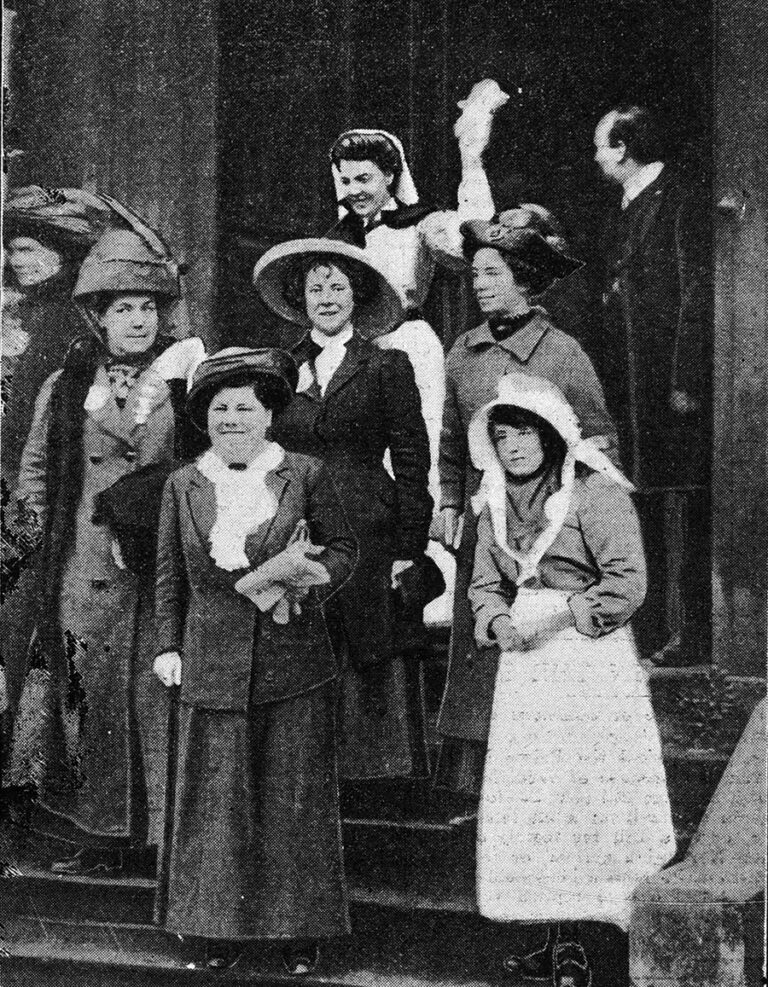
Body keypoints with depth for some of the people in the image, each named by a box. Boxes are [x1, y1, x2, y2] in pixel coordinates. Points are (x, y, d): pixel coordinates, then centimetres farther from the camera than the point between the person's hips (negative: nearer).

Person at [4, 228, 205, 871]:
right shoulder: (65, 388, 8)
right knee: (92, 692, 1)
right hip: (87, 575, 1)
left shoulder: (184, 379, 5)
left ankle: (172, 830, 8)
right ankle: (101, 833, 12)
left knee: (163, 694, -2)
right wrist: (62, 528, 5)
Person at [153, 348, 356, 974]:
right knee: (217, 799, 4)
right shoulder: (183, 486, 7)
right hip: (213, 669, 2)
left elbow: (342, 547, 5)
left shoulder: (306, 477, 1)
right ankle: (223, 925, 17)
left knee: (295, 797, 5)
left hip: (294, 667, -1)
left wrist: (309, 581, -14)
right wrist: (168, 645, 6)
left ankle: (301, 928, 17)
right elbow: (171, 575, 11)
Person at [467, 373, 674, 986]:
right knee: (531, 802, 5)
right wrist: (498, 621, -6)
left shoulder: (596, 492, -8)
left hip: (592, 656, -6)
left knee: (588, 795, -5)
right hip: (525, 665, 6)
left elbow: (627, 582, -12)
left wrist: (563, 613, -18)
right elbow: (485, 584, 15)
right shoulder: (496, 504, 13)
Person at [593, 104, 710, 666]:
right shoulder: (623, 212, 19)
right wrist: (612, 383, 14)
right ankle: (661, 629, 18)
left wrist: (686, 381, -18)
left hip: (673, 384, -9)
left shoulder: (680, 202, -8)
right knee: (650, 512, 11)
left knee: (682, 510, -6)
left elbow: (697, 295, -14)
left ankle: (691, 634, -1)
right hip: (633, 384, 9)